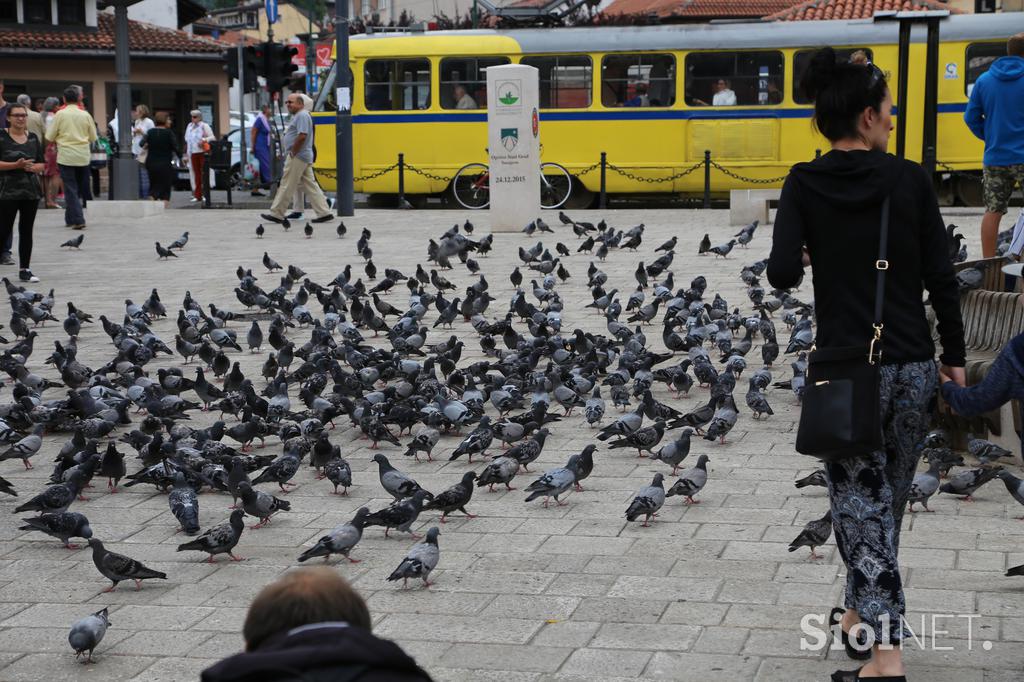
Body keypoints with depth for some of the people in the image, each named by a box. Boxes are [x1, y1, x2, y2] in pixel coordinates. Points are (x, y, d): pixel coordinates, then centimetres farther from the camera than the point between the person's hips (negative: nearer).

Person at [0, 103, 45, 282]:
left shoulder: (33, 138, 10)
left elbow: (42, 164, 12)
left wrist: (34, 167, -9)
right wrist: (16, 165, -20)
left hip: (31, 191, 4)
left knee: (26, 231, 7)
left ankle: (25, 269, 12)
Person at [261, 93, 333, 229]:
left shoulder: (302, 116, -13)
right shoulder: (298, 116, 20)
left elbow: (302, 136, -24)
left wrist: (292, 153, -18)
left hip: (297, 157, -11)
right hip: (305, 157, 11)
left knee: (287, 186, -5)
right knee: (310, 186, 8)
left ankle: (277, 214, -1)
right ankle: (324, 213, 5)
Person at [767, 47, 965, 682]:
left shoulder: (806, 184, -6)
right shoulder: (911, 180, -4)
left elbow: (782, 273, -15)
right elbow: (941, 279, -2)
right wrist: (955, 358, 8)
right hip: (914, 367, 2)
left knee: (862, 505, 2)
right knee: (888, 499, 20)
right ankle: (863, 612, 37)